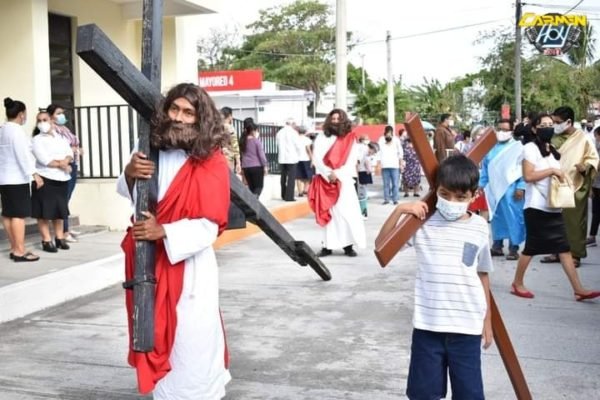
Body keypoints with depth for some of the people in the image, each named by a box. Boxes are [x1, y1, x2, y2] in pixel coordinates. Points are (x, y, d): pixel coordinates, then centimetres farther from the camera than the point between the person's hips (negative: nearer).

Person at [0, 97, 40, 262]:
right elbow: (23, 154, -20)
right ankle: (19, 251, -9)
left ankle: (15, 249, 14)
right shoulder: (16, 130, -13)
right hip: (17, 178, -9)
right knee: (19, 214, -8)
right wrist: (33, 173, -21)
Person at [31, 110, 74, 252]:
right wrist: (61, 165, -14)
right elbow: (44, 159, -16)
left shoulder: (60, 137, 14)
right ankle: (46, 240, 2)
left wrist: (65, 161, -17)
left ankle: (60, 238, 20)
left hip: (62, 179, 5)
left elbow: (70, 154, 4)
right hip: (45, 179, -5)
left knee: (60, 209, 11)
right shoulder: (37, 140, -3)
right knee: (44, 211, -3)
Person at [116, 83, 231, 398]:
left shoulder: (211, 162, -14)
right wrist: (129, 174, -7)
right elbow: (128, 194, 15)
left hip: (189, 264, -5)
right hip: (151, 261, 5)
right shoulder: (152, 150, 0)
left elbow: (209, 225, -17)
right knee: (159, 332, 17)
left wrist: (164, 232, -25)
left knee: (191, 339, 2)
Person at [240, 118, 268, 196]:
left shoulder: (243, 141, 7)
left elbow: (241, 154, 11)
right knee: (259, 186, 0)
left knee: (251, 187, 14)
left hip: (246, 167, 5)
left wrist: (242, 167, 16)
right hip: (256, 166, -5)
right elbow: (261, 154, -9)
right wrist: (265, 166, -3)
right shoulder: (256, 140, -8)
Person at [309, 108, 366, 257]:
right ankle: (328, 245, 6)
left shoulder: (350, 138, 6)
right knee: (327, 213, 2)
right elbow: (316, 158, -2)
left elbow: (352, 161, -2)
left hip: (343, 180, -1)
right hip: (325, 181, 1)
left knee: (347, 212, -7)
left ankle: (348, 245, -4)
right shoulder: (321, 138, 8)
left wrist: (338, 174, -14)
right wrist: (328, 174, -14)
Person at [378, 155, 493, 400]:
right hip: (428, 325, -1)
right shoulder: (423, 223, -4)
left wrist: (487, 320, 15)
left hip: (466, 327, 1)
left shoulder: (479, 228, 1)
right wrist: (399, 210, -17)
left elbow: (483, 275, 11)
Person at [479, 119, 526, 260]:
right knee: (496, 217, 12)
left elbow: (523, 169, -9)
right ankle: (497, 246, 21)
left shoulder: (518, 147, -3)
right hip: (494, 189, 6)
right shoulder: (492, 147, 13)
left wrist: (521, 187, -16)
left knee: (513, 218, -4)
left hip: (510, 189, -5)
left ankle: (513, 248, 2)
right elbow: (485, 167, 18)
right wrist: (482, 184, 14)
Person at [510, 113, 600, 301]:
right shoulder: (531, 148, -8)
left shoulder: (552, 150, 18)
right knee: (531, 247, 0)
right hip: (537, 207, -8)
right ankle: (517, 284, 15)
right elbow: (528, 176, -17)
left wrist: (561, 175, 5)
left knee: (564, 247, 2)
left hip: (553, 206, 8)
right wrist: (552, 171, -16)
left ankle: (578, 289, 1)